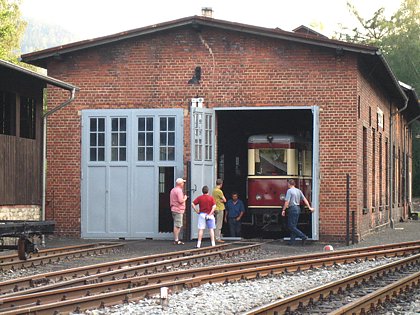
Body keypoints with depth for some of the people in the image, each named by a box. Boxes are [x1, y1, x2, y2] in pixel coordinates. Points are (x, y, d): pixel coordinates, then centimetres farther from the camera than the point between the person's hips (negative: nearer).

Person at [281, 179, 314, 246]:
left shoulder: (289, 191, -11)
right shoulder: (299, 191, 11)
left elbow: (287, 202, -16)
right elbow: (304, 199, 10)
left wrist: (283, 210, -10)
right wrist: (309, 207, 12)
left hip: (292, 209, -8)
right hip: (298, 208, 8)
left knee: (291, 226, -6)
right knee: (294, 226, 12)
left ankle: (303, 236, -15)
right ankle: (292, 241, 11)